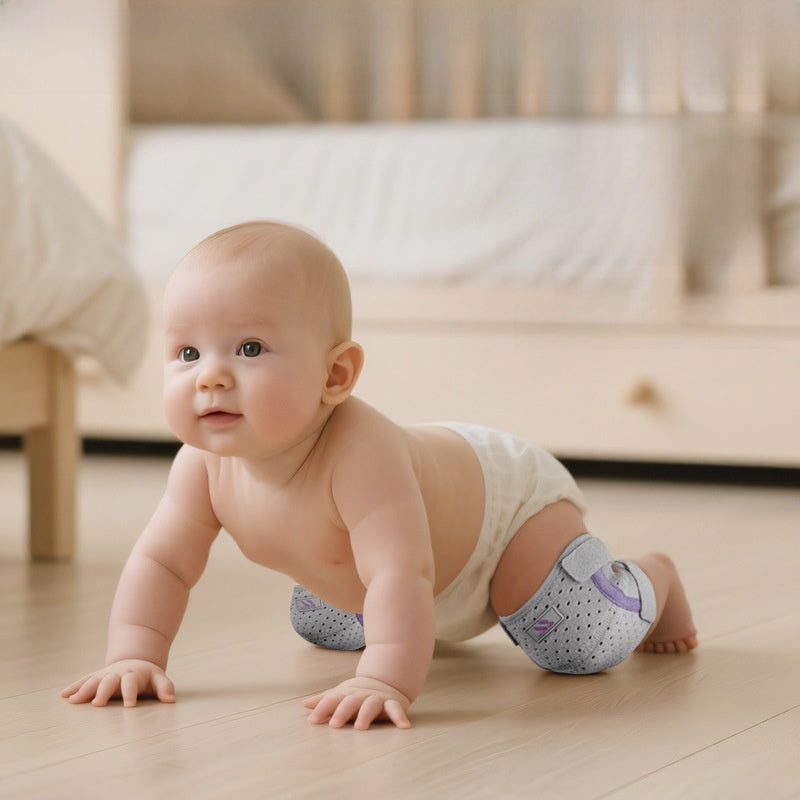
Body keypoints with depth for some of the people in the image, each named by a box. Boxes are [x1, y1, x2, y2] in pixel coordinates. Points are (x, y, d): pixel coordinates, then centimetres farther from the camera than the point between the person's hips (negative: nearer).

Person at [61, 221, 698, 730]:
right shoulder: (206, 464, -26)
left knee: (587, 645, -16)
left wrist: (385, 681, -65)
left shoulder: (359, 453, -48)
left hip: (506, 491, -7)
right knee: (317, 624, 27)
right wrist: (133, 656, -29)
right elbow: (161, 562, -16)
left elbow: (401, 576, -54)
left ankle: (655, 581, 20)